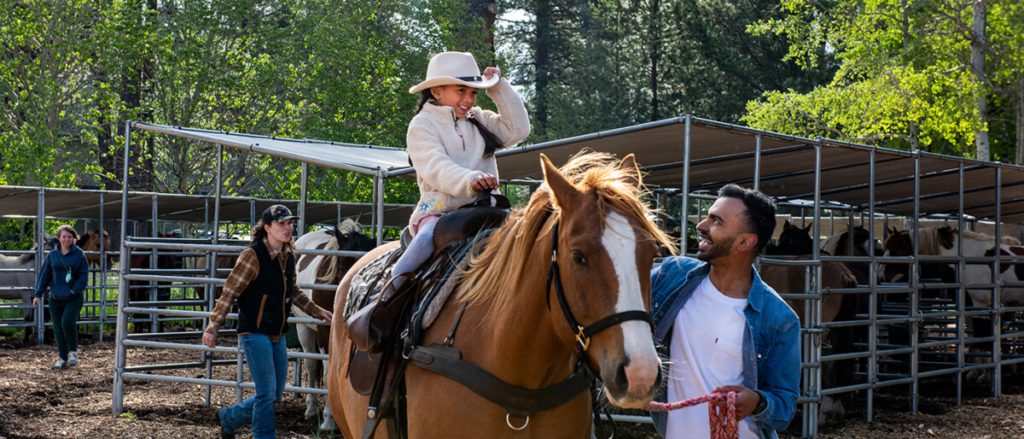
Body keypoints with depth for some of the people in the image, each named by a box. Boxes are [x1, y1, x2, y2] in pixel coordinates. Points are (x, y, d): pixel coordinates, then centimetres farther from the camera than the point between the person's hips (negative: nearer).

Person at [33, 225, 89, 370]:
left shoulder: (79, 254, -1)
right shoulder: (52, 255, 6)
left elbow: (84, 275, -3)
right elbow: (44, 275, 8)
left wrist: (74, 291, -15)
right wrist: (38, 294, 1)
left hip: (74, 298, -3)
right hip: (55, 298, 3)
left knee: (67, 322, -20)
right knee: (58, 328, 5)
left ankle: (73, 352, 1)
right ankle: (62, 358, 15)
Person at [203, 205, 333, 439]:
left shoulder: (289, 256, 6)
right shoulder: (253, 255, -15)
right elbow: (229, 292, -14)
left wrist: (318, 312, 23)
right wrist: (212, 327, -17)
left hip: (277, 335, 8)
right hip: (255, 333, -8)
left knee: (275, 394, 13)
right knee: (267, 392, -8)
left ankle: (229, 418, 33)